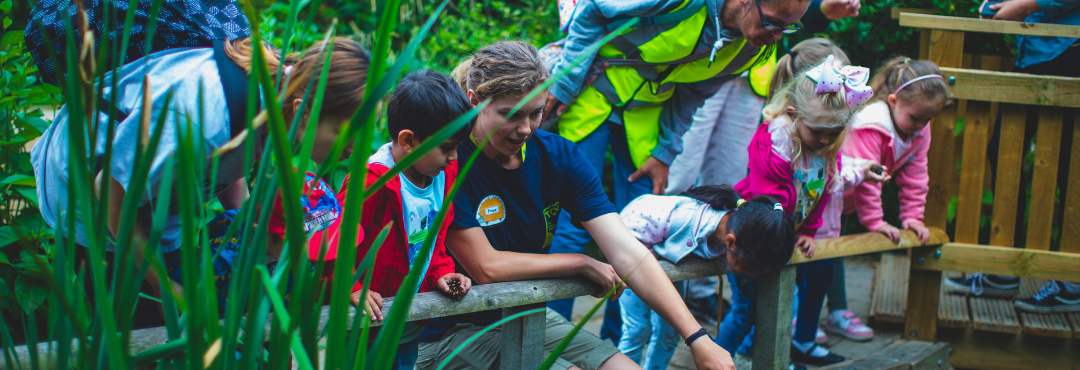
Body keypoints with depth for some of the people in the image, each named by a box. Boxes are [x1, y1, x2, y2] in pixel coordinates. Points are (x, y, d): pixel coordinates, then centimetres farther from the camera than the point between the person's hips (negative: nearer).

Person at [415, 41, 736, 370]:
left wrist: (697, 339, -18)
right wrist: (582, 264, -8)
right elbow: (485, 267, -20)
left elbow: (628, 254, -8)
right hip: (455, 334, -6)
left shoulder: (559, 156, -1)